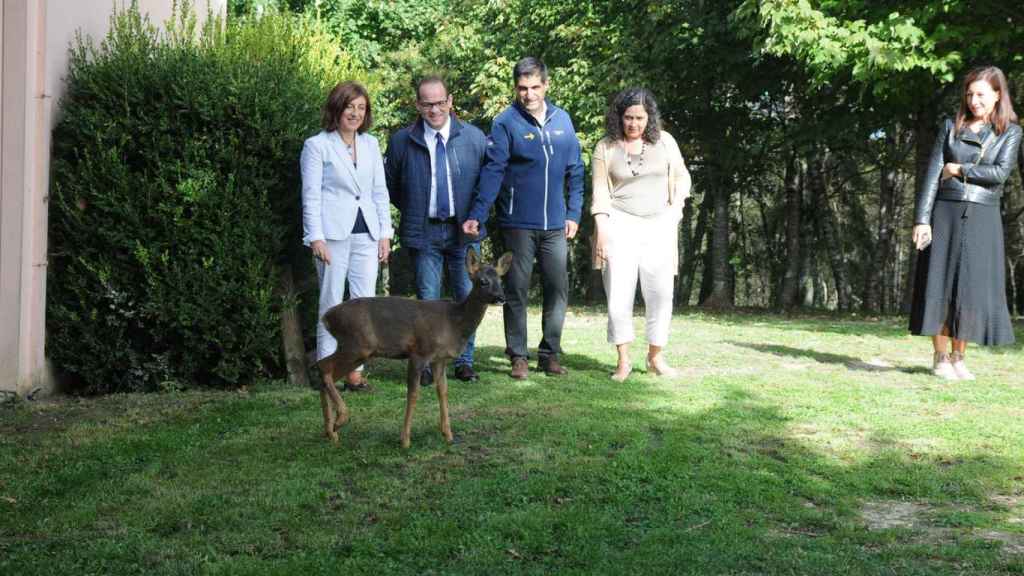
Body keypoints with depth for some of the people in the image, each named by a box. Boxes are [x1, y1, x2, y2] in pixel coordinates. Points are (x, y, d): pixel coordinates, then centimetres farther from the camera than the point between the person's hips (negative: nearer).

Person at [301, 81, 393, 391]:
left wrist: (385, 233, 9)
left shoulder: (371, 144, 15)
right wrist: (316, 237, -11)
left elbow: (380, 191, 16)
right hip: (333, 234, -4)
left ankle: (354, 366, 6)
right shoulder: (317, 145, 0)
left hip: (366, 234, 4)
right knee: (331, 302, -1)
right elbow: (311, 195, -4)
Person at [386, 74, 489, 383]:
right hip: (424, 232, -1)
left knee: (467, 298, 5)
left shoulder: (474, 137, 0)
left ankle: (464, 362, 17)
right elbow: (391, 185, 12)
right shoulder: (402, 141, 0)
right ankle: (426, 363, 11)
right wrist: (413, 212, 8)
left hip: (464, 230, 1)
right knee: (427, 300, 1)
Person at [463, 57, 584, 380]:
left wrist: (573, 214, 6)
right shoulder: (506, 123, -7)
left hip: (555, 225, 4)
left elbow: (575, 171, 11)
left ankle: (550, 353, 19)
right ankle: (518, 356, 12)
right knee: (516, 291, 3)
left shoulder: (562, 120, 6)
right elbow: (493, 172, -13)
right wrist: (476, 216, -22)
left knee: (558, 289, 7)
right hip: (518, 224, -4)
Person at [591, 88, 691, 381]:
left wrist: (675, 209, 0)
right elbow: (600, 192, -1)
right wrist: (601, 231, -10)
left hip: (658, 227, 2)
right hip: (620, 225, -2)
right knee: (619, 294, -4)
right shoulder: (606, 147, 1)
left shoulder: (664, 141, 7)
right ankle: (623, 360, 4)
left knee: (660, 294, 2)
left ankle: (655, 357, 15)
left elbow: (681, 177, 14)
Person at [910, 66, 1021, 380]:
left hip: (982, 219, 0)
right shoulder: (951, 127, 8)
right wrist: (922, 219, -8)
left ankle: (958, 358, 11)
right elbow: (932, 174, 0)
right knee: (939, 285, -1)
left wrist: (959, 170, -5)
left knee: (973, 289, -1)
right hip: (945, 214, 0)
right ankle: (940, 358, 8)